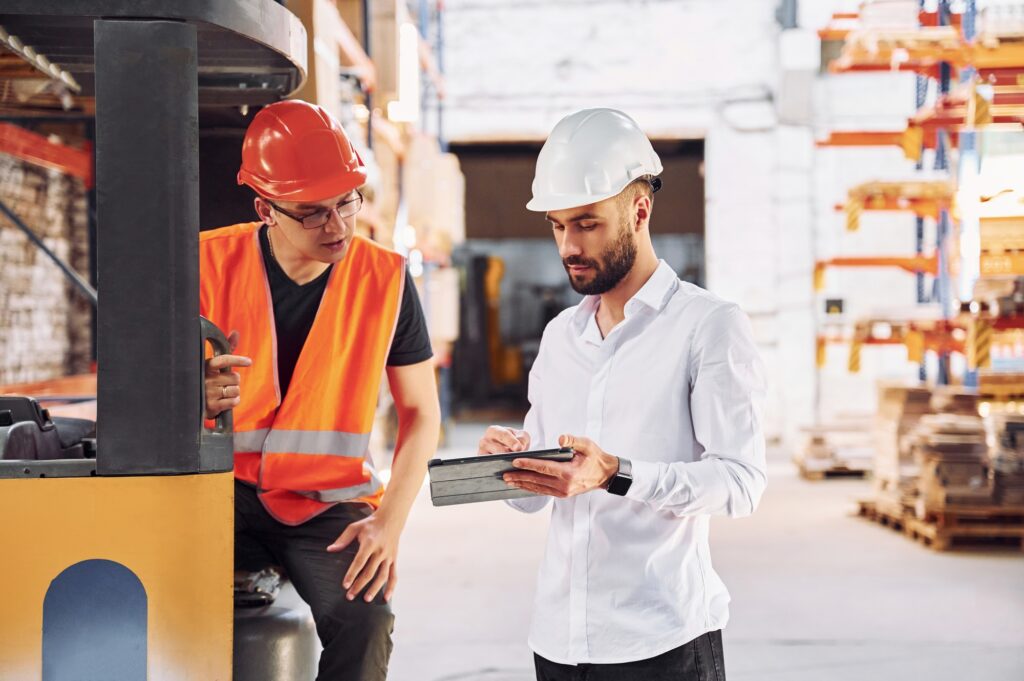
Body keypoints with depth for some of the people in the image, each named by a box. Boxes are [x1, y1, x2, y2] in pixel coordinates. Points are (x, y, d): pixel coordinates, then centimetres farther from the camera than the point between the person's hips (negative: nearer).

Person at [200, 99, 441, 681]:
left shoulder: (385, 278, -2)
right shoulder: (211, 262, -5)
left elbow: (421, 410, 4)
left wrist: (389, 522, -11)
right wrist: (194, 397, -29)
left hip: (331, 501, 1)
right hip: (226, 488, 0)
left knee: (366, 623, -28)